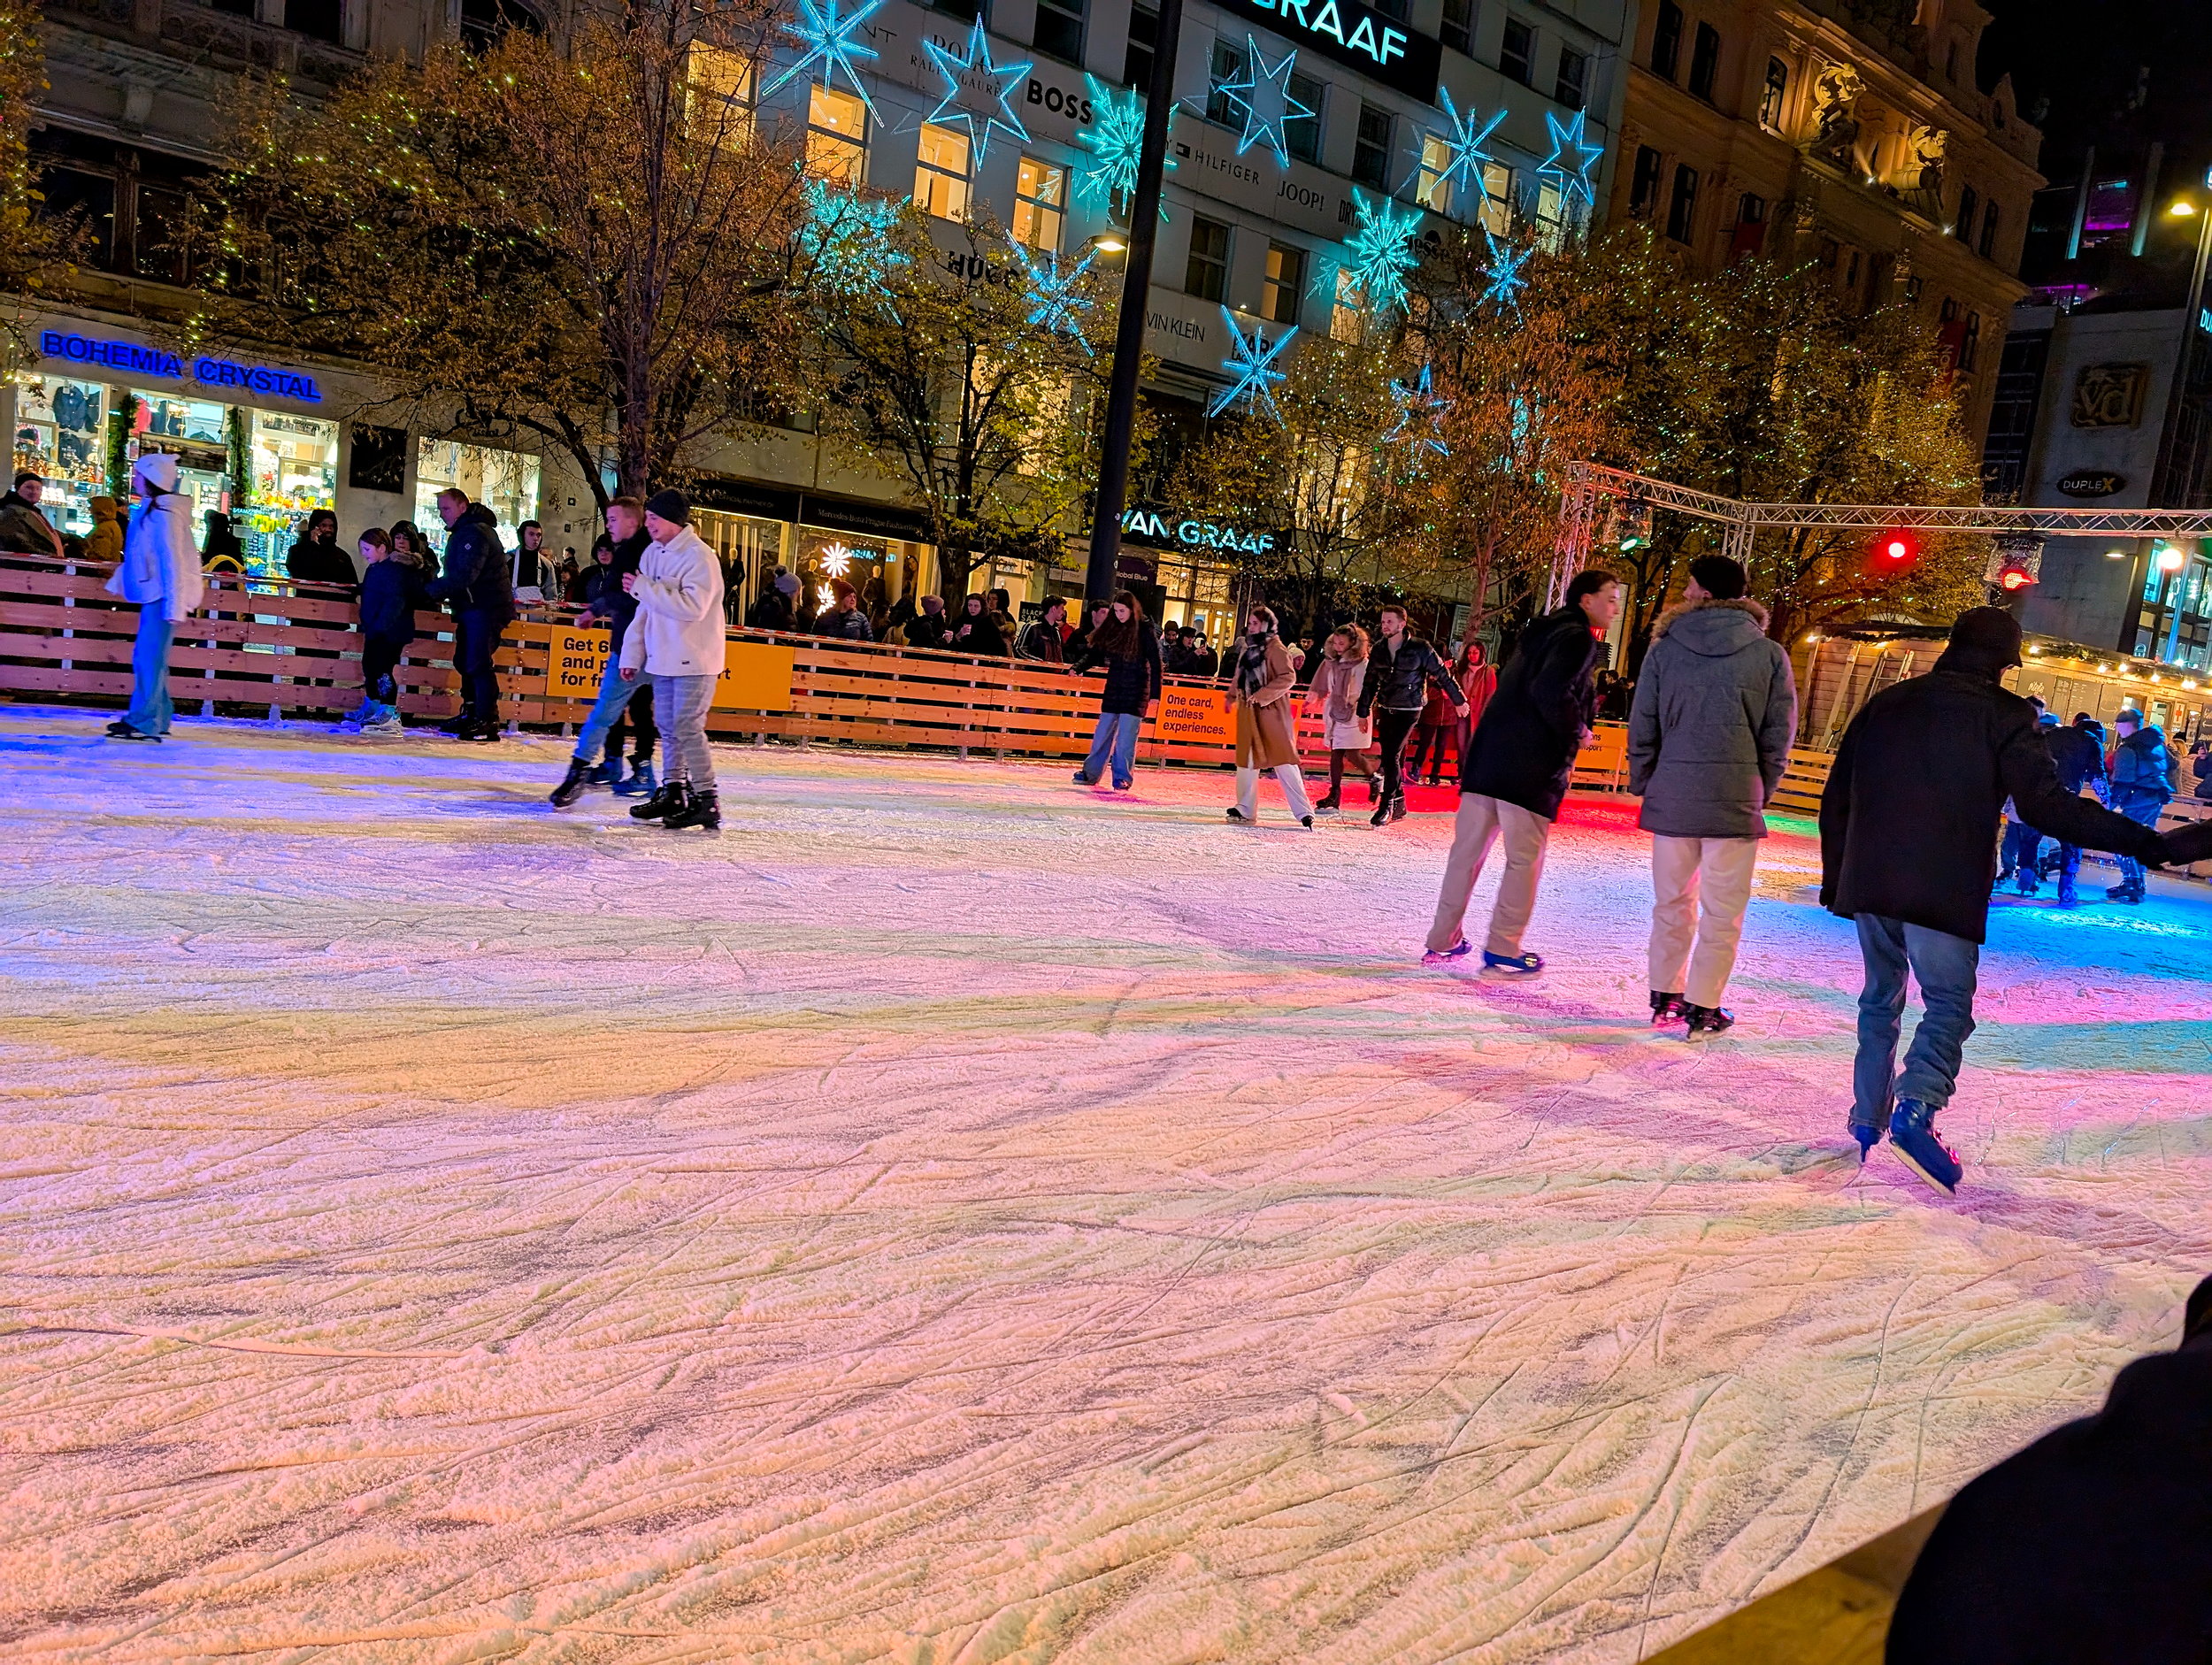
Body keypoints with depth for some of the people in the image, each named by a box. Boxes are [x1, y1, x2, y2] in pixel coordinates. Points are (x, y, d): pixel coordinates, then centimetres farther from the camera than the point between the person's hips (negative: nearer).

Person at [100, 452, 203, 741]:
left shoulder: (165, 515, -15)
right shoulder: (148, 509, 14)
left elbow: (174, 562, -20)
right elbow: (137, 554, 24)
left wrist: (175, 606, -23)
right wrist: (118, 582, 29)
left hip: (163, 595, -10)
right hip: (153, 593, 10)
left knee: (150, 657, -10)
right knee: (148, 657, 12)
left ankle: (144, 724, -8)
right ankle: (158, 717, 18)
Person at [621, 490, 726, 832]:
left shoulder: (699, 557, -15)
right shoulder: (652, 553, 10)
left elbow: (692, 607, -26)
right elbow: (646, 609, 16)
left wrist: (644, 587, -23)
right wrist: (632, 654, 13)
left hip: (695, 659, -8)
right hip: (663, 657, 8)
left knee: (687, 728, -10)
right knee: (667, 727, 13)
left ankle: (707, 800, -5)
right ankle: (673, 792, 23)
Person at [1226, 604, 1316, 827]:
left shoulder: (1276, 649, -10)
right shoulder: (1247, 648, 14)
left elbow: (1289, 677, -19)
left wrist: (1262, 695, -25)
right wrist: (1232, 694, 17)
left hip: (1271, 711, -8)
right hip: (1248, 712, 8)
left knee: (1283, 761, -9)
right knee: (1246, 759, 12)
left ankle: (1303, 810, -6)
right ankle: (1245, 808, 21)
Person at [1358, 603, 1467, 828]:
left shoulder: (1420, 648, -9)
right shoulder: (1379, 650, 5)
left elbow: (1442, 675, 0)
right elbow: (1370, 683, 13)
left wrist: (1458, 700, 8)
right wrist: (1363, 713, 14)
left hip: (1409, 710, -5)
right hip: (1385, 710, 5)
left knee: (1391, 756, -15)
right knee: (1391, 758, 8)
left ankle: (1387, 806, -10)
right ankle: (1399, 806, 20)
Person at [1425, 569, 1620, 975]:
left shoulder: (1542, 633, 22)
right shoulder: (1578, 638, -6)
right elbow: (1553, 691, -22)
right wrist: (1575, 733, -7)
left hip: (1487, 755, 8)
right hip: (1532, 764, -8)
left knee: (1467, 848, 9)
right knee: (1525, 859, 0)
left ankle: (1443, 941, 14)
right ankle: (1503, 950, 3)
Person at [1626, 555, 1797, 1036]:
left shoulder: (1665, 648, -1)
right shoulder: (1770, 655, -1)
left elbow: (1642, 727, 1)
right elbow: (1779, 737, 0)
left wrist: (1644, 783, 12)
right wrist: (1760, 793, 11)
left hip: (1671, 796, 2)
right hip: (1735, 801, -2)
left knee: (1672, 903, 15)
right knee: (1722, 912, 6)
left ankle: (1665, 997, 22)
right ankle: (1703, 1009, 8)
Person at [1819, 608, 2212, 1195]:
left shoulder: (1887, 702, 11)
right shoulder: (2002, 715, -3)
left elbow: (1836, 798, 12)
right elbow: (2048, 806, -13)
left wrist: (1835, 877, 21)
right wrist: (2155, 844, -11)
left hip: (1868, 883, 5)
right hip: (1944, 892, -4)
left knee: (1880, 999, 16)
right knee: (1949, 1004, 1)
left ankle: (1868, 1119, 18)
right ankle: (1916, 1108, -20)